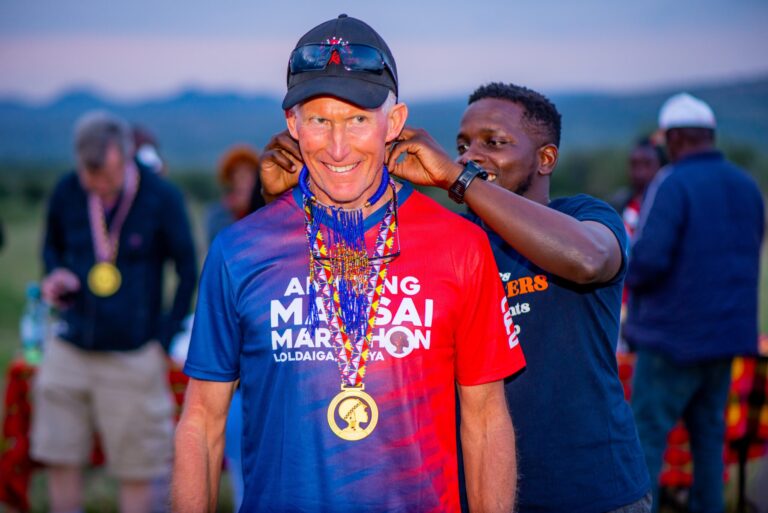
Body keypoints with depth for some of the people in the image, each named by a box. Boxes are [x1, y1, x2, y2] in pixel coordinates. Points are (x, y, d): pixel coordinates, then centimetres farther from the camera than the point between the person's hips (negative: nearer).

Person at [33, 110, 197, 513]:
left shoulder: (162, 198, -9)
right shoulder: (66, 193, -1)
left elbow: (187, 270, -1)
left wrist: (165, 333, -3)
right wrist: (55, 274, -4)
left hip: (132, 356, -3)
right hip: (69, 349, 3)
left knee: (136, 465, 4)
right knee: (59, 456, 8)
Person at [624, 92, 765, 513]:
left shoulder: (672, 184, -15)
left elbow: (648, 258, -23)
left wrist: (629, 273, -3)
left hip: (673, 334, -7)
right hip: (729, 332, 7)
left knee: (647, 434, -1)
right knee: (709, 433, 15)